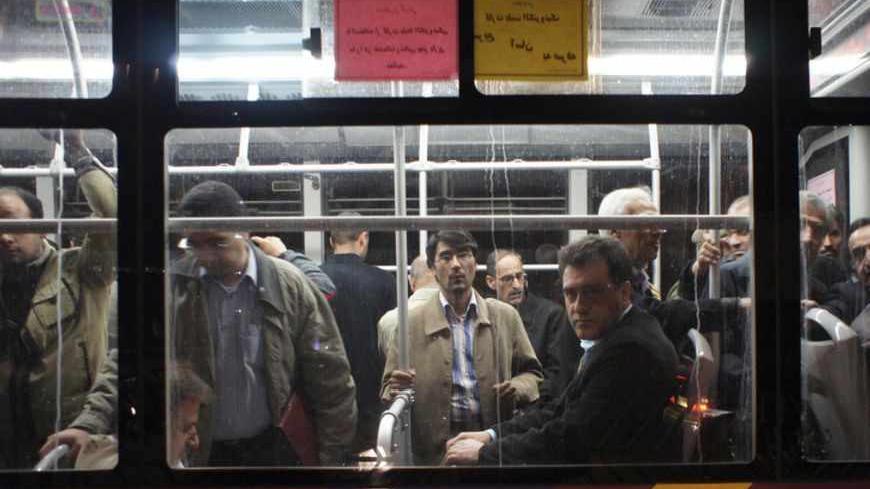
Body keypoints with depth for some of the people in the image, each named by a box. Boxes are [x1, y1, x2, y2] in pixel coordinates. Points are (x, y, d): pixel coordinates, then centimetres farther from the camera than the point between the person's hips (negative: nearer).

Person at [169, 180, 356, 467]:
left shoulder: (290, 286, -6)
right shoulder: (174, 288, -5)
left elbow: (329, 378, -2)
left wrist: (331, 456, -3)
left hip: (274, 447, 0)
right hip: (201, 452, 1)